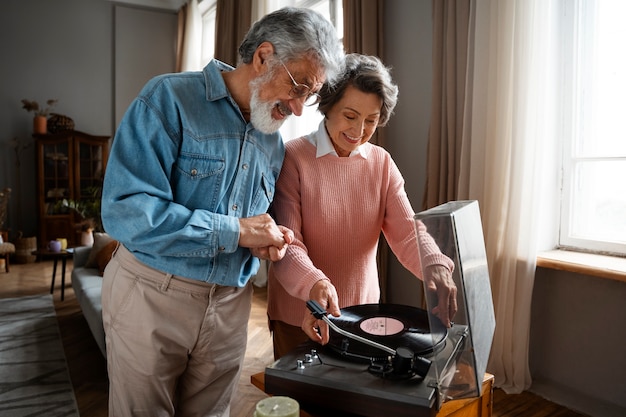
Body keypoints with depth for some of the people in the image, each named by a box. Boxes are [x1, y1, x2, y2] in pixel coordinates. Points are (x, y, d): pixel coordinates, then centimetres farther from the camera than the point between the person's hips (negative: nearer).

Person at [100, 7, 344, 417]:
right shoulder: (170, 99, -13)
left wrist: (268, 239, -6)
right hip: (152, 294, -4)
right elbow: (125, 210, -23)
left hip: (230, 304, 5)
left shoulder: (274, 143, 6)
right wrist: (235, 232, -22)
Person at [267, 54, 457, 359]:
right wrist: (314, 284, -37)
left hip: (363, 314, 4)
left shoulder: (382, 164, 2)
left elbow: (407, 230, -7)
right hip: (300, 318, -3)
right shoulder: (293, 158, -13)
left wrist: (435, 265, -28)